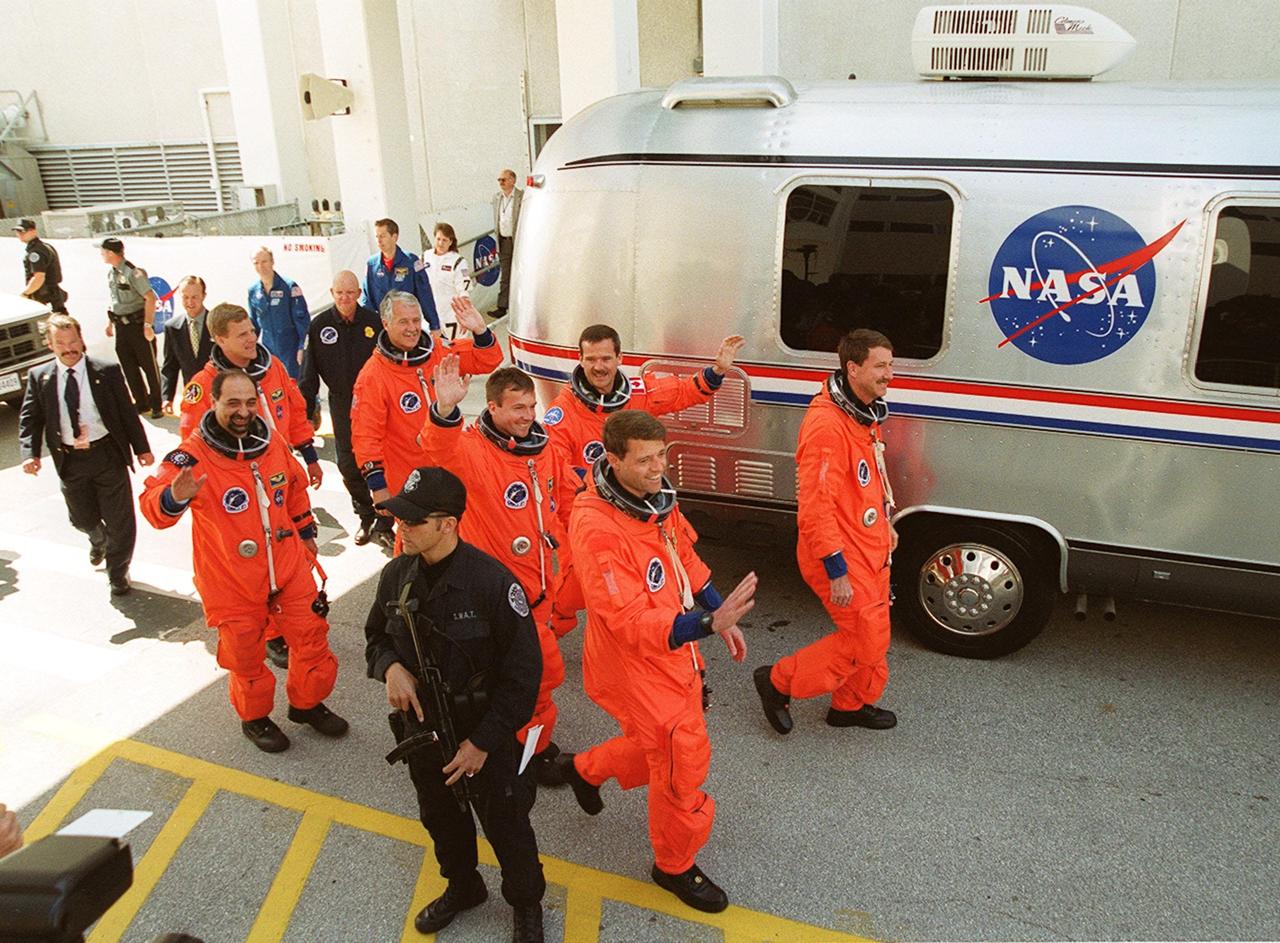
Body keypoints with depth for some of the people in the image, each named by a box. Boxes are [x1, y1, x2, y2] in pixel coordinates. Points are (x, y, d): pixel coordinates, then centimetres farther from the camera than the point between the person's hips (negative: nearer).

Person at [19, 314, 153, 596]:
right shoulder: (39, 377, 0)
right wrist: (30, 453, -12)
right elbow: (29, 419, 2)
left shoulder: (107, 371, -6)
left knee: (119, 520, 4)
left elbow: (127, 412, -1)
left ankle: (117, 571, 26)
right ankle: (99, 541, 53)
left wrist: (141, 447, 2)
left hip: (107, 453, -2)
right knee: (82, 519, 17)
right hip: (69, 460, 3)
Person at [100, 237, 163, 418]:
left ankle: (156, 405, 11)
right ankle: (141, 403, 24)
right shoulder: (111, 273, 9)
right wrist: (110, 322, 18)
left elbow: (150, 298, -20)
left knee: (149, 366, 1)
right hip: (121, 326, 8)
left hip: (138, 324, -8)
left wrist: (148, 325, -22)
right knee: (129, 367, 12)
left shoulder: (133, 272, -16)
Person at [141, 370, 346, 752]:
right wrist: (174, 498, -51)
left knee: (312, 638, 14)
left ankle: (307, 704, 39)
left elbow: (296, 489, 16)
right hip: (231, 581, -4)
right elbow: (153, 506, -29)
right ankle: (255, 717, 39)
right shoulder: (192, 455, -18)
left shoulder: (272, 442, -2)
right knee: (245, 656, 12)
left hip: (288, 568, 5)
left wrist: (306, 533, 22)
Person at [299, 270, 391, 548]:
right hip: (341, 404, 1)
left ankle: (384, 524, 14)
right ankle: (366, 518, 25)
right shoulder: (320, 325, -3)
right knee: (349, 466, 6)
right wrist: (307, 411, 1)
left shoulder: (374, 321, -5)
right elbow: (309, 373, 2)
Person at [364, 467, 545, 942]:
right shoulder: (397, 575, -9)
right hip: (421, 728, 5)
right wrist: (390, 666, -14)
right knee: (440, 817, 27)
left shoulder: (493, 582, -27)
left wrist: (483, 741, -18)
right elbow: (376, 635, 10)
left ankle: (527, 904, 43)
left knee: (505, 824, 15)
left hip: (484, 734, -5)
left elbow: (523, 672, -20)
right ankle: (462, 887, 55)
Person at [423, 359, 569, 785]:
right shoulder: (472, 448, -20)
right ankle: (536, 746, 24)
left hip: (536, 580, 7)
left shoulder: (543, 447, 2)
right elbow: (443, 454, -44)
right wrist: (444, 410, -62)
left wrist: (556, 541, 16)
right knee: (544, 667, 1)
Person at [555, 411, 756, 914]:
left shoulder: (655, 495, -5)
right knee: (682, 764, 7)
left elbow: (685, 557, 12)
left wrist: (722, 617, 13)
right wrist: (709, 623, -45)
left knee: (659, 749, 26)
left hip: (675, 654, 8)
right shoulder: (596, 528, -31)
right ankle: (674, 866, 35)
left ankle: (584, 768, 54)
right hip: (637, 670, -8)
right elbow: (631, 624, -34)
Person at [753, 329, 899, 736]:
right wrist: (836, 572, -25)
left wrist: (885, 523, 22)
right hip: (841, 555, -10)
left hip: (870, 548, 10)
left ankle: (851, 705, 39)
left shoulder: (865, 413, 7)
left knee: (874, 634, 18)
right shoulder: (826, 423, -26)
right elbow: (816, 506, -27)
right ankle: (779, 681, 14)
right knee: (866, 640, -2)